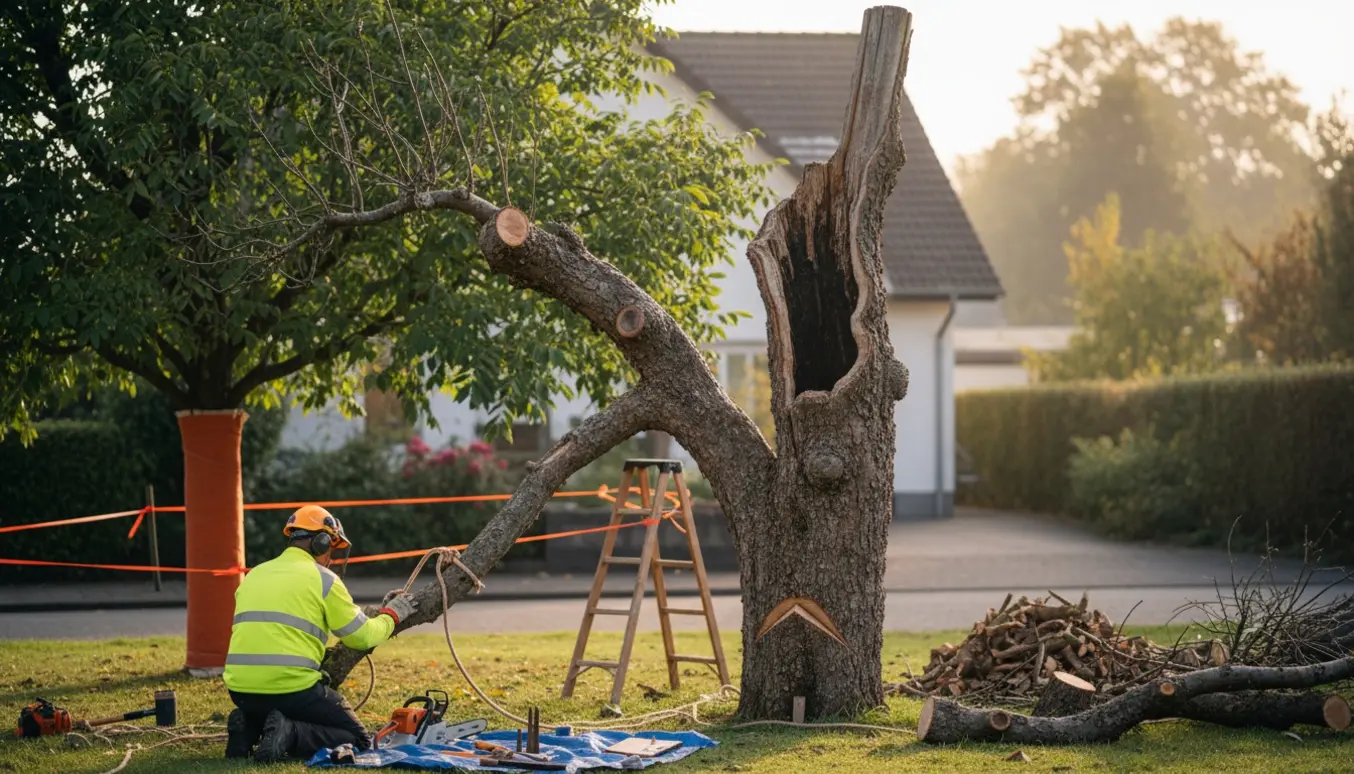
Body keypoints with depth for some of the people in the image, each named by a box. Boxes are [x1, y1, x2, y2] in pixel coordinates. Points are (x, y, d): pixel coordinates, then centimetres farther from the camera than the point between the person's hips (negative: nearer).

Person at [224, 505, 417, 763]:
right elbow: (363, 637, 4)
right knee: (358, 741, 9)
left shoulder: (253, 576, 17)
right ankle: (290, 735, -14)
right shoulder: (323, 579, 0)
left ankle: (249, 728, 3)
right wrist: (392, 614, 24)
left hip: (241, 690, 6)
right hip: (292, 689, -6)